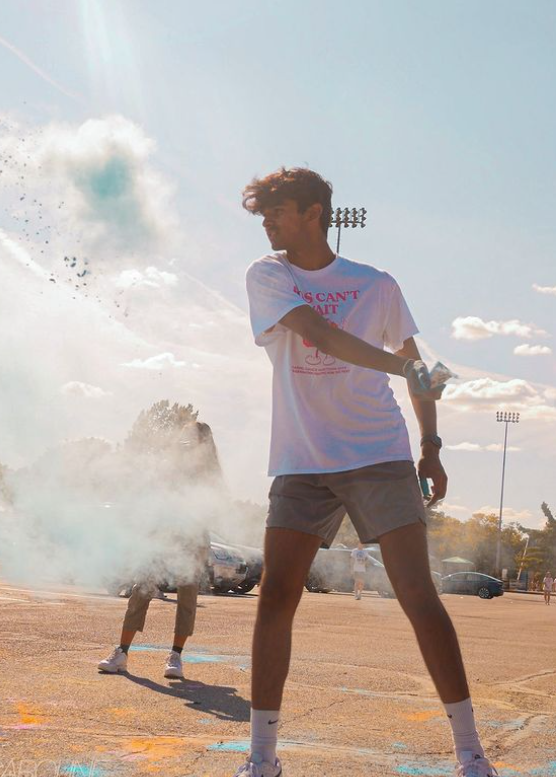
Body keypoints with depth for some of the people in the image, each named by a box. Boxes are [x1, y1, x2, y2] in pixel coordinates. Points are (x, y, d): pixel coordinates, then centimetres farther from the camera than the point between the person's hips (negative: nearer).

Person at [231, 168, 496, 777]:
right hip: (301, 463, 1)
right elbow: (317, 332, -13)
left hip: (379, 457, -1)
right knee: (275, 600, -5)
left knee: (419, 596, -9)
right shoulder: (265, 276, 5)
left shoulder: (377, 286, 7)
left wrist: (431, 445, 8)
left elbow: (414, 366, 18)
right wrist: (401, 365, -24)